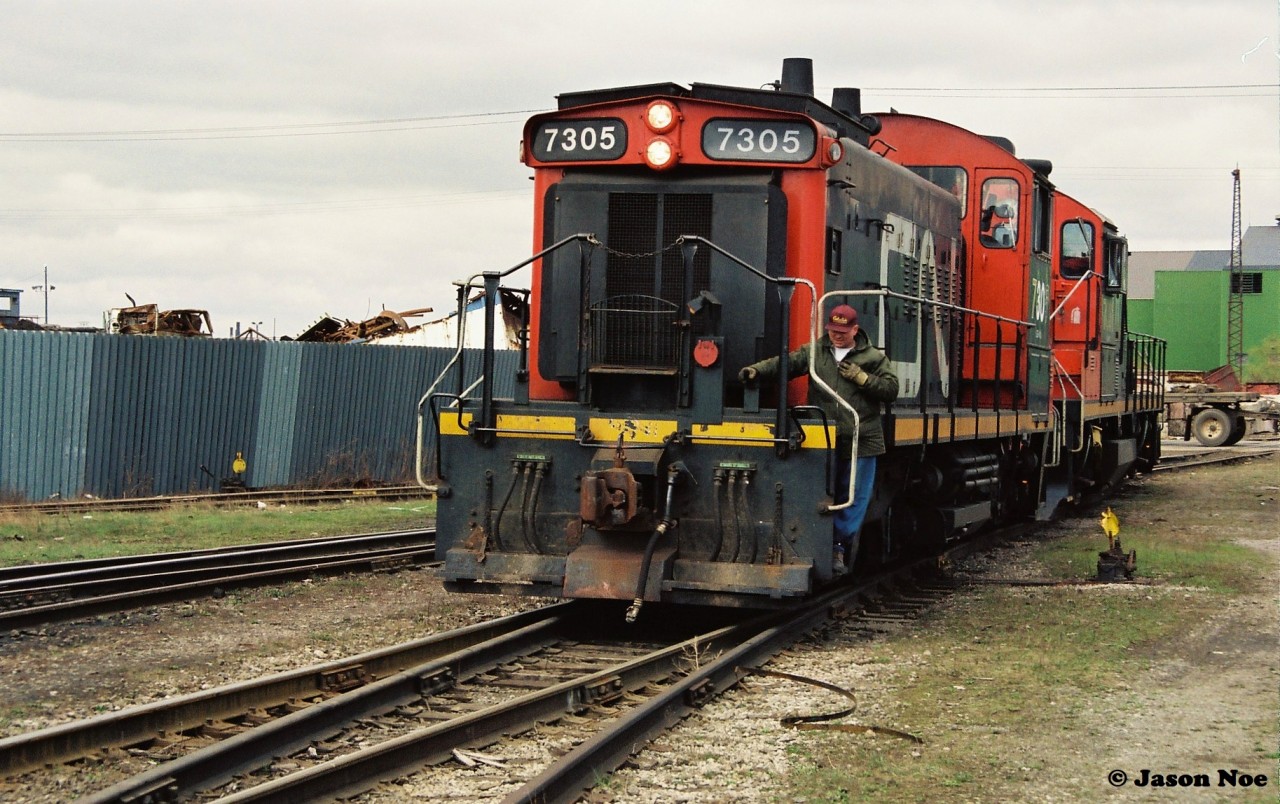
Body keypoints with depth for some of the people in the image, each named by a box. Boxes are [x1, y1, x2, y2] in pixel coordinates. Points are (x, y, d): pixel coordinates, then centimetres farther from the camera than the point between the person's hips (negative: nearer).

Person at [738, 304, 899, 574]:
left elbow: (891, 390, 2)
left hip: (860, 443, -1)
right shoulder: (815, 352, 8)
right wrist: (756, 371, -21)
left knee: (853, 498, 2)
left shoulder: (873, 358, 5)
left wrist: (860, 377, -9)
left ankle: (840, 546, 13)